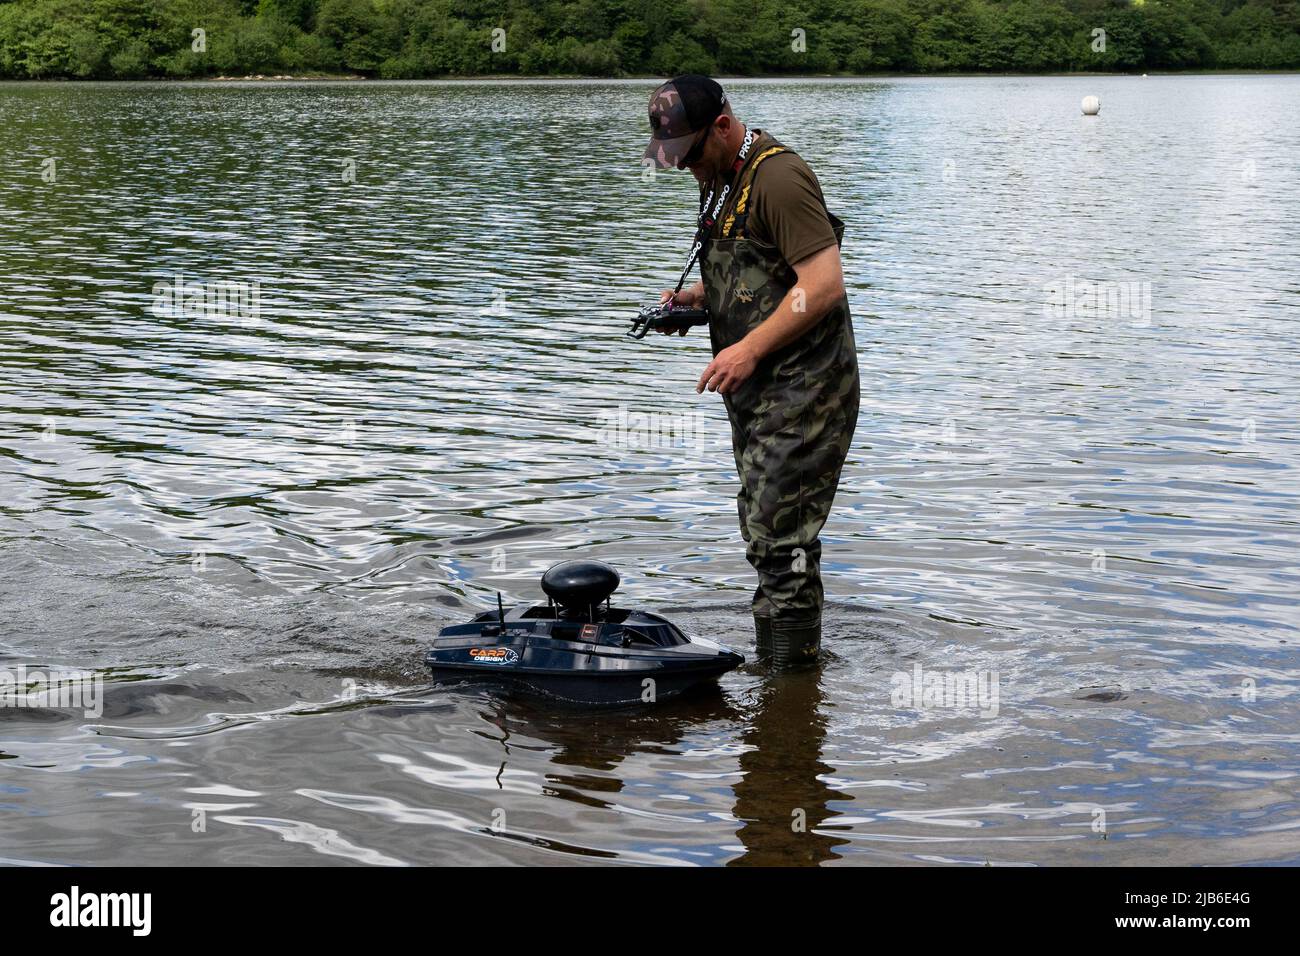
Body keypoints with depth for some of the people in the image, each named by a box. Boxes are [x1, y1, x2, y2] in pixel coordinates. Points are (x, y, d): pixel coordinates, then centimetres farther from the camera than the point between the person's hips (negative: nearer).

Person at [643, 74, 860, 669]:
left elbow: (824, 284, -23)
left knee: (781, 541, -10)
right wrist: (691, 299, 10)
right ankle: (771, 667, 24)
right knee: (766, 536, 14)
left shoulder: (778, 177, -17)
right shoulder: (724, 179, 15)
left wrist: (749, 349, -21)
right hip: (760, 394, 10)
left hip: (801, 391, -10)